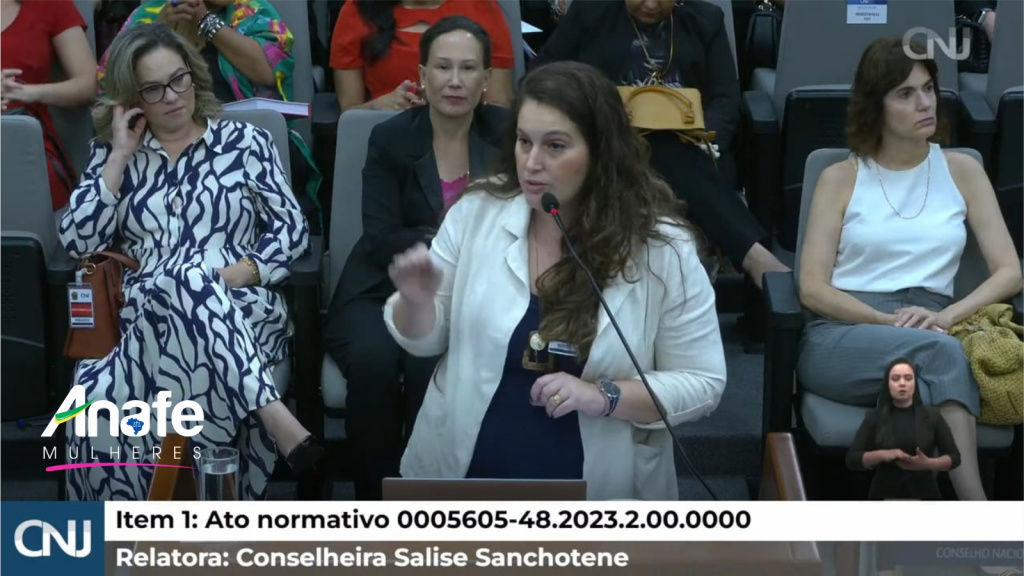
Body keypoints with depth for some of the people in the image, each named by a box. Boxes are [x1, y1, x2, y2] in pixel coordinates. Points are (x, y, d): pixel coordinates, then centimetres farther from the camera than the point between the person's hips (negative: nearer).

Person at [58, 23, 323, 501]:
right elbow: (77, 241, 5)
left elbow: (291, 231, 7)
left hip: (241, 313, -1)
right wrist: (120, 156, 3)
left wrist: (229, 276, -10)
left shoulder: (245, 143, 13)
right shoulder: (113, 154, 18)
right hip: (144, 317, 1)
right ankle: (272, 412, -44)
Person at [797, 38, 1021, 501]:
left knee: (937, 347, -40)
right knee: (940, 354, -37)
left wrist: (946, 316, -14)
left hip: (930, 336, 1)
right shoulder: (841, 178, 10)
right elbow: (812, 290, 1)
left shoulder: (962, 171, 15)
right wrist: (889, 321, -15)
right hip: (841, 335, -1)